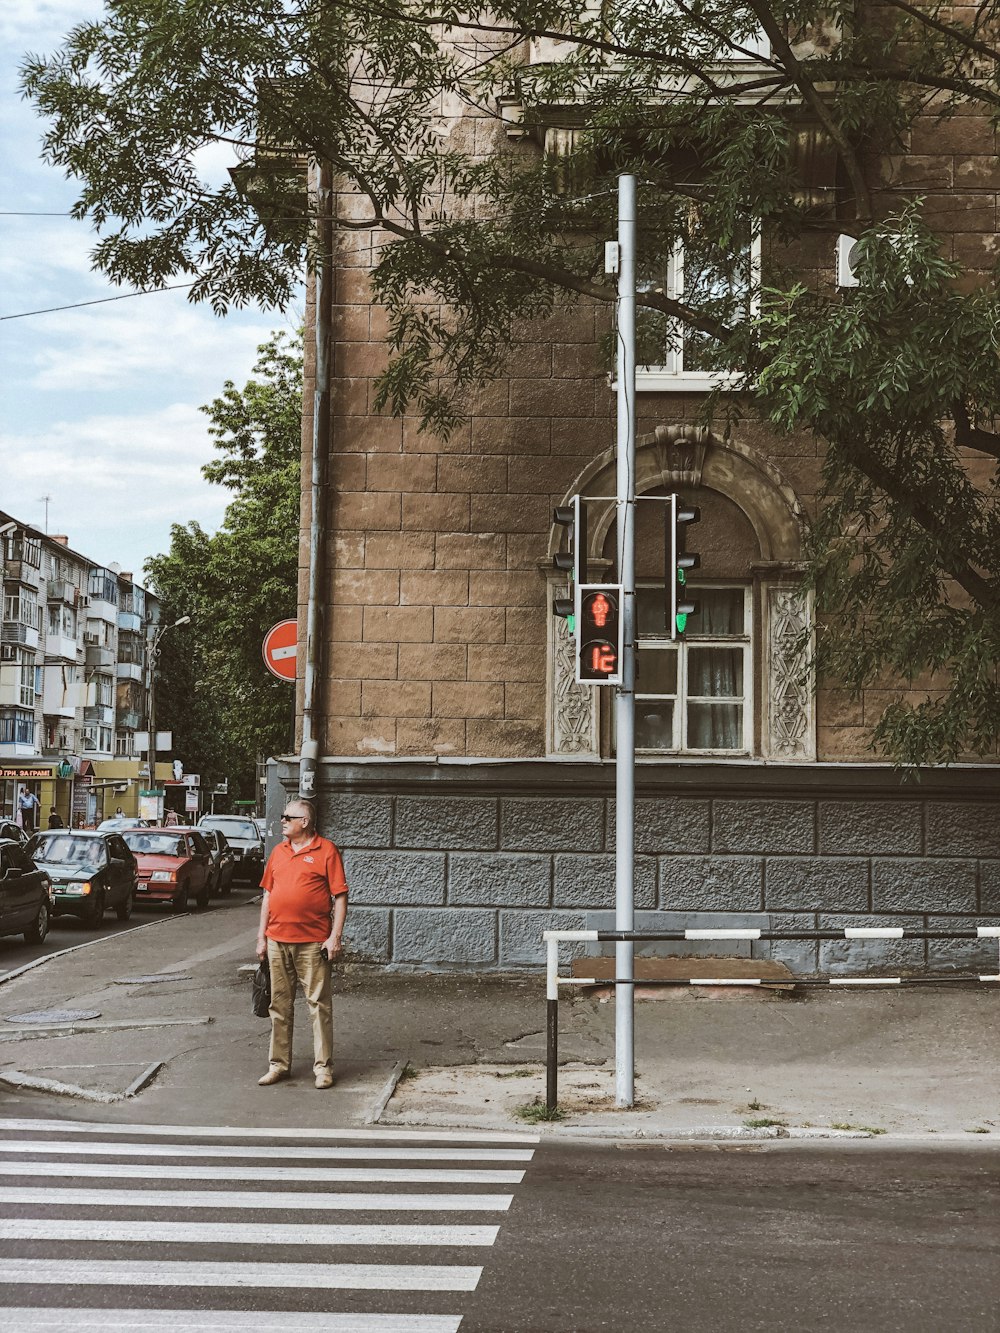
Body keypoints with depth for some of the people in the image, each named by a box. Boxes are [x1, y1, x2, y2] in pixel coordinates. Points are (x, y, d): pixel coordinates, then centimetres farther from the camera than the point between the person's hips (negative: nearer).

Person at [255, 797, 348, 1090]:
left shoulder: (326, 850, -4)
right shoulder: (278, 852, 13)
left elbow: (340, 897, -6)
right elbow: (268, 895, 17)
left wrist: (335, 937, -12)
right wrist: (262, 936, 12)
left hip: (313, 943, -5)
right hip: (277, 941, 5)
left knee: (319, 1005, -1)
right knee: (279, 1005, 10)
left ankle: (323, 1066, 5)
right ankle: (279, 1064, 18)